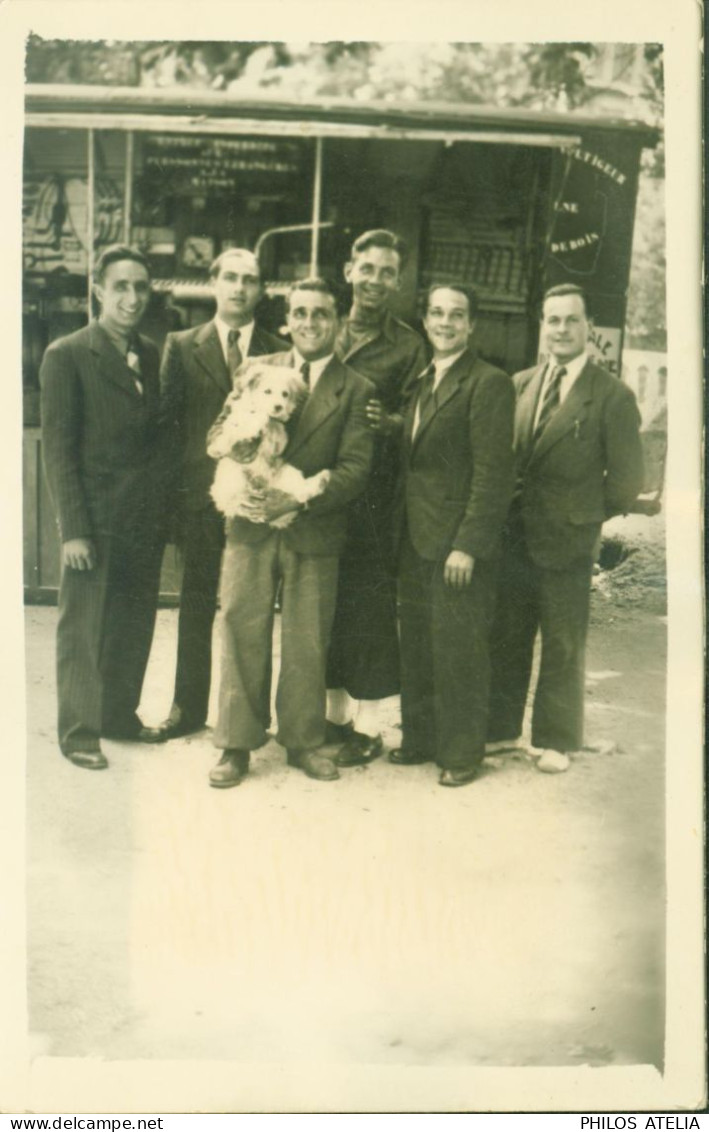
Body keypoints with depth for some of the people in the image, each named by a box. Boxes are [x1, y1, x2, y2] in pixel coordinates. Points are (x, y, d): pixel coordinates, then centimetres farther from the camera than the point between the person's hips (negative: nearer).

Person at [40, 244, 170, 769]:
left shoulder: (152, 354, 10)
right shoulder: (67, 356, -7)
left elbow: (158, 433, 11)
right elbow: (58, 448, -9)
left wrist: (166, 506, 3)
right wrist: (73, 528, -14)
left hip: (147, 519, 5)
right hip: (97, 519, -5)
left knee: (134, 626, 14)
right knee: (84, 629, 5)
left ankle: (120, 715, 30)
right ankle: (79, 732, 19)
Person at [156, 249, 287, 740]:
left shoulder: (281, 353, 6)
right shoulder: (182, 347, 7)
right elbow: (168, 418, 4)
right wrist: (173, 490, -3)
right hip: (200, 495, 1)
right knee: (196, 604, 10)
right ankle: (189, 706, 23)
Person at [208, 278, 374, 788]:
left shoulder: (356, 389, 1)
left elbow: (355, 468, -6)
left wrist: (298, 499, -18)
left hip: (314, 532, -1)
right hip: (251, 526, 2)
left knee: (307, 644, 7)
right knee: (242, 636, 4)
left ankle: (304, 740, 24)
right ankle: (237, 744, 16)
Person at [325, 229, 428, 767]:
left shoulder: (409, 345, 2)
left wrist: (388, 423, -21)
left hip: (375, 495, -3)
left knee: (369, 603, -1)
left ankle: (367, 723, 11)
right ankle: (335, 711, 23)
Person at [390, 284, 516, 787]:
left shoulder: (489, 383, -11)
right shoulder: (423, 381, 15)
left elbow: (494, 473, -16)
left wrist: (468, 545, -19)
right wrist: (402, 528, 7)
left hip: (459, 544, -7)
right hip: (417, 539, 8)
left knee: (459, 651, 1)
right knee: (417, 647, 14)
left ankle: (462, 753, 16)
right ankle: (420, 737, 28)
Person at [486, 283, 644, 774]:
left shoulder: (613, 395, -7)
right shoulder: (520, 384, 7)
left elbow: (627, 478, -6)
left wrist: (587, 516, 0)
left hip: (567, 541, -4)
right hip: (514, 536, 5)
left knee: (563, 648, 8)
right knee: (505, 638, 13)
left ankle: (555, 740, 23)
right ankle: (501, 729, 28)